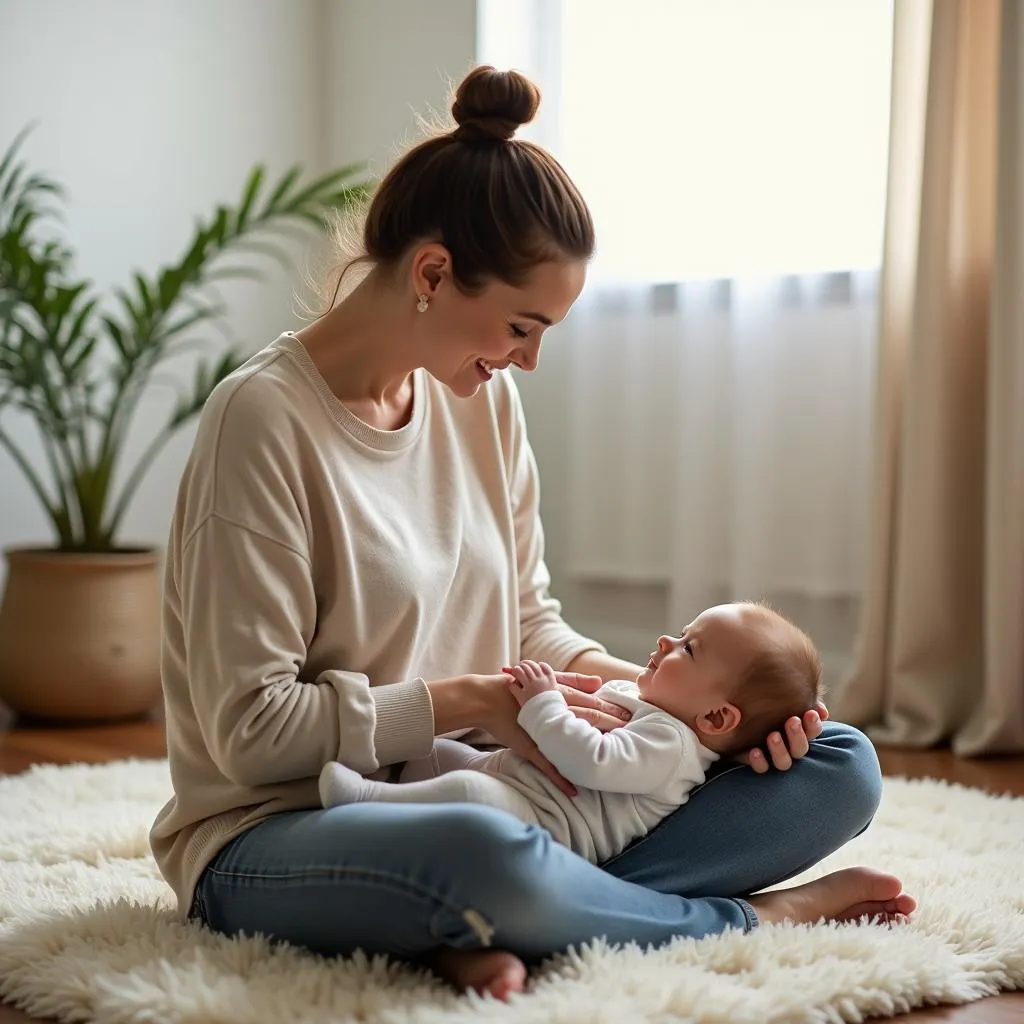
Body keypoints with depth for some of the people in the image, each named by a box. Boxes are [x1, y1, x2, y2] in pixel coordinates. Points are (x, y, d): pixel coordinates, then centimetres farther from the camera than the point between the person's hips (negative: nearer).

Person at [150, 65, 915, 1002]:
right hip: (276, 836, -7)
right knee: (485, 853, -44)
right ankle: (749, 918, -13)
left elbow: (529, 625, 12)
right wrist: (468, 700, -16)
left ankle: (492, 929, -20)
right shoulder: (263, 419, -15)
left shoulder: (482, 401, 6)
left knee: (841, 768, -5)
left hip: (469, 797, 7)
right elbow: (249, 728, -17)